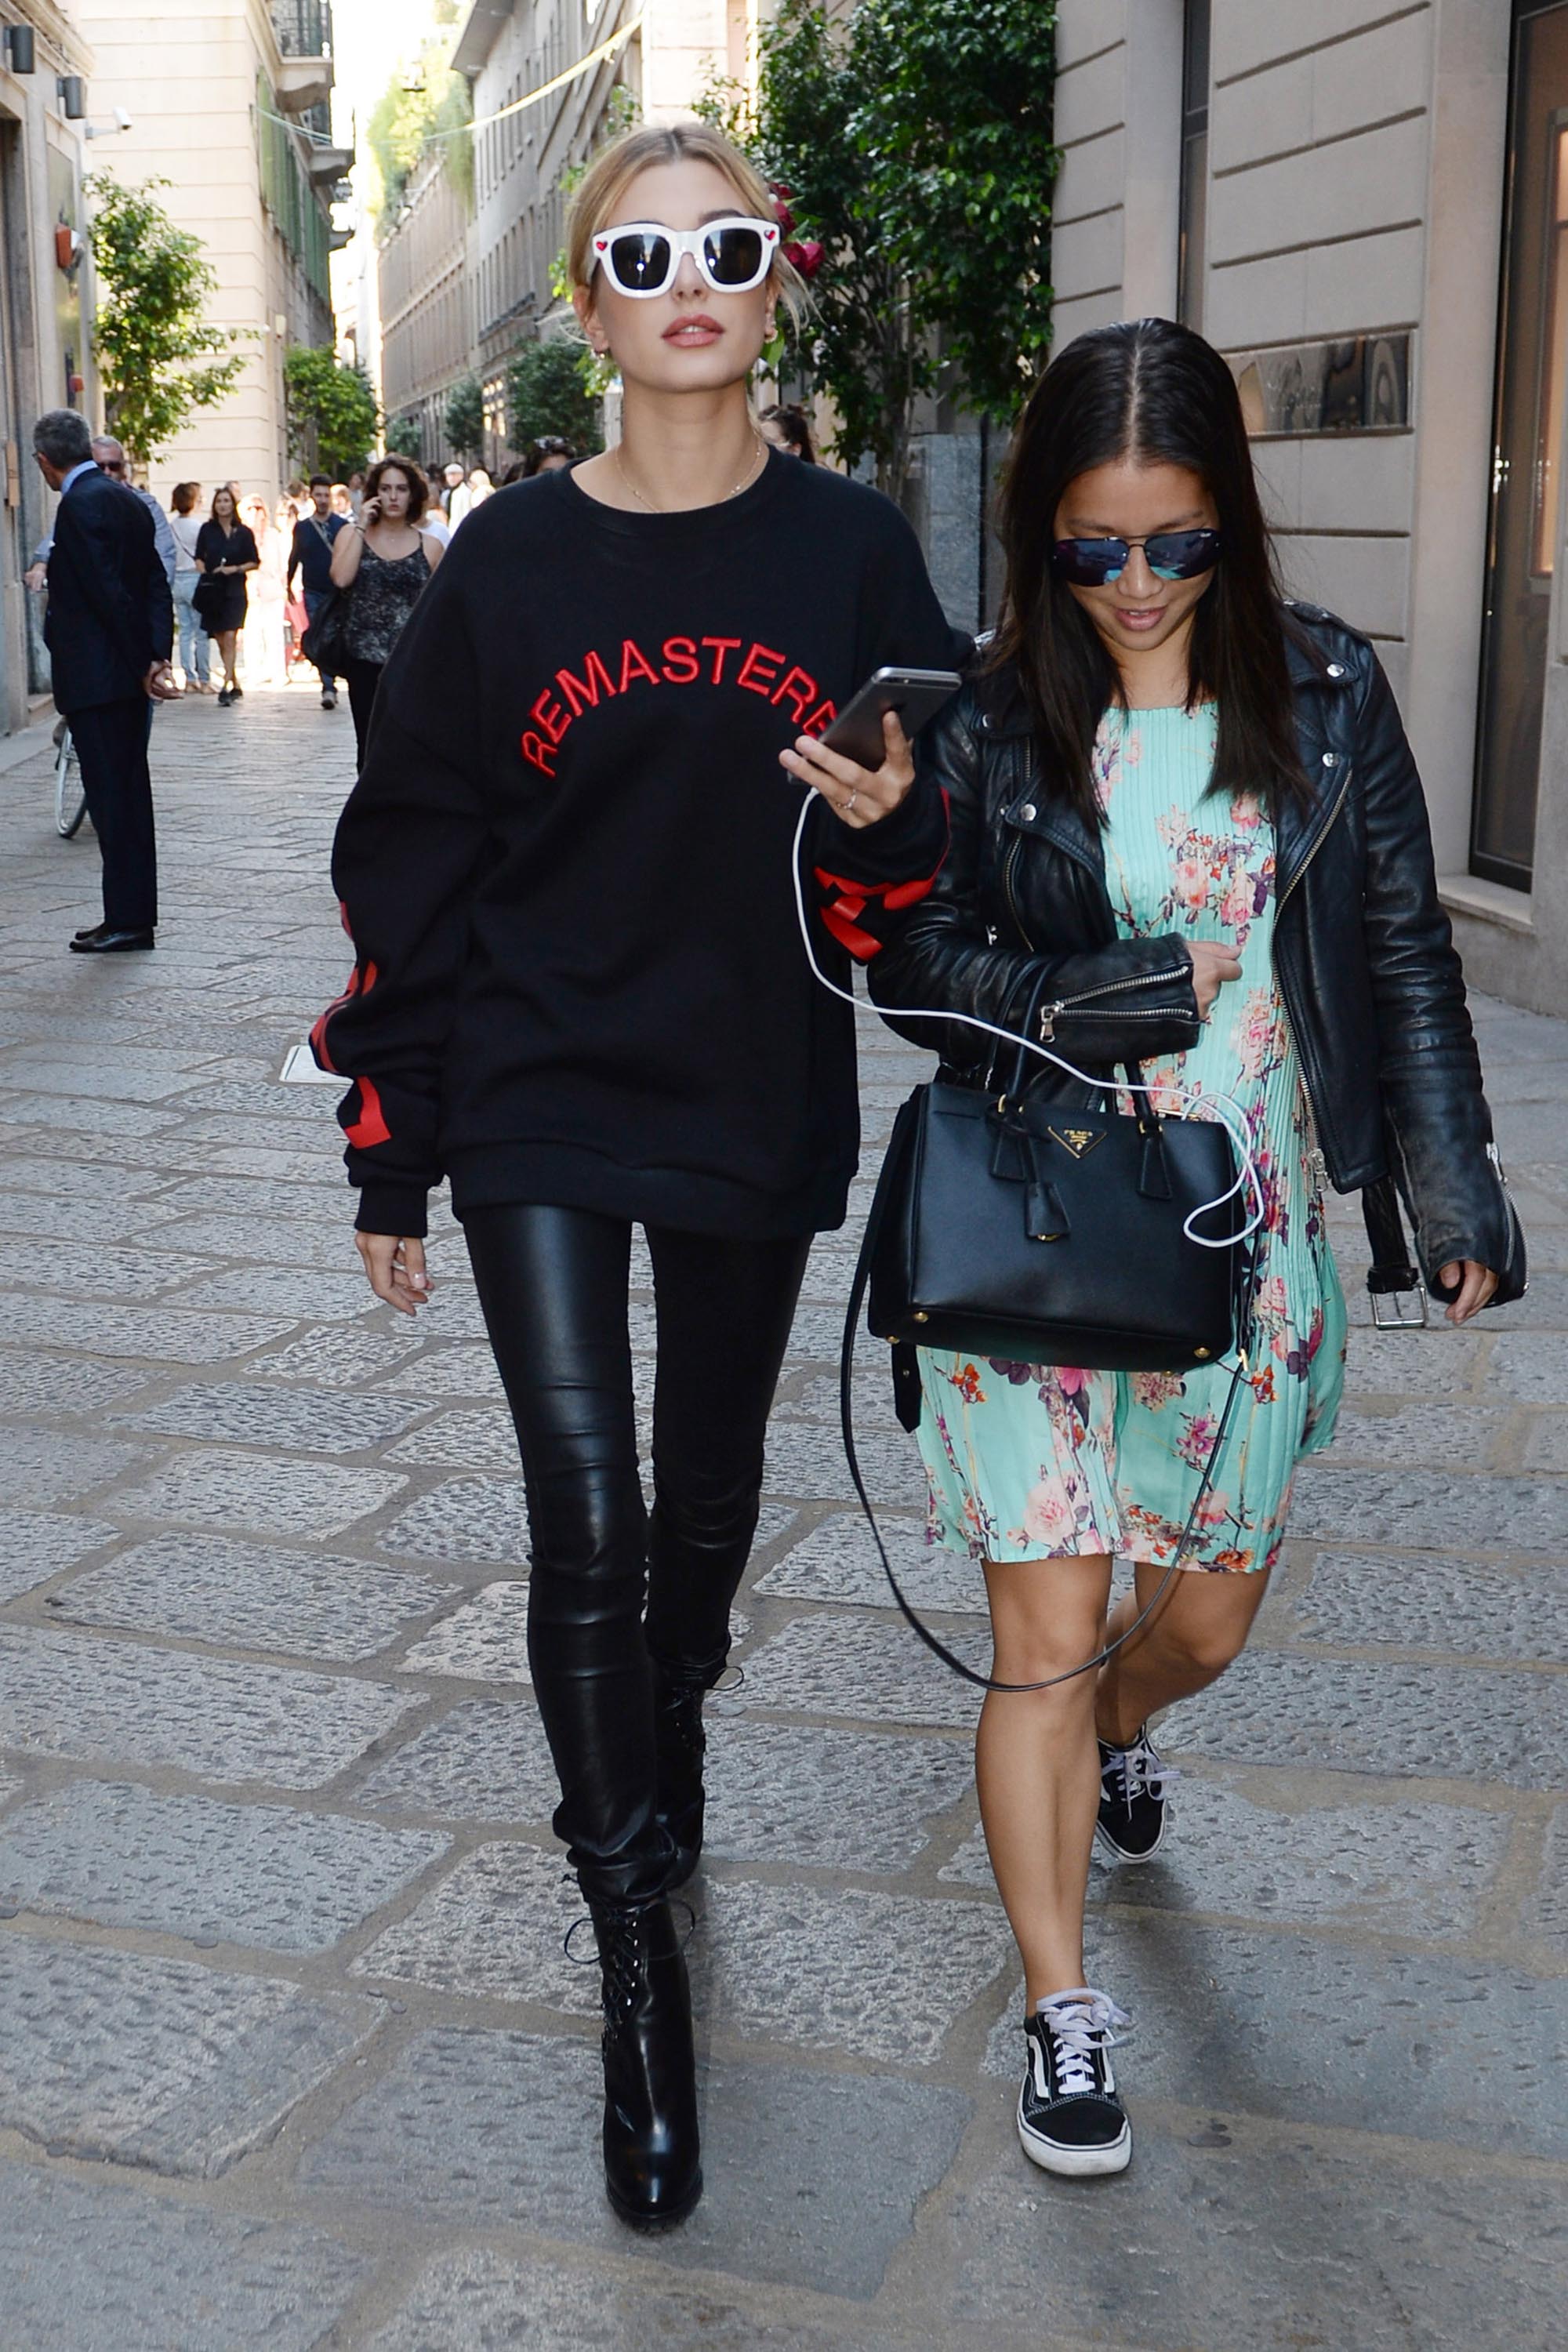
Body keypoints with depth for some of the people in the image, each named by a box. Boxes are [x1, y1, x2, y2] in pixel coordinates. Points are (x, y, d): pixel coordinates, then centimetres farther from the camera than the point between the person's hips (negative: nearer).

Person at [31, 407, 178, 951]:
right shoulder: (128, 501, 13)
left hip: (95, 677, -9)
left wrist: (142, 667, -14)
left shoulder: (81, 504, -15)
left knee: (112, 796, -4)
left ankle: (127, 920, 1)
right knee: (128, 794, 13)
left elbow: (109, 592, -19)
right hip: (128, 677, 9)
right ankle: (134, 916, 20)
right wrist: (158, 655, 2)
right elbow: (156, 584, 9)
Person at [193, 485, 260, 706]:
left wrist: (236, 569, -8)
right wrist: (205, 572, -1)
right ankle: (235, 685, 19)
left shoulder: (244, 532, 2)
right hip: (211, 589, 3)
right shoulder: (207, 530, 7)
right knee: (220, 641, 7)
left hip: (234, 590, -3)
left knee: (230, 638, -16)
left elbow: (255, 562, 7)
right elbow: (199, 557, 16)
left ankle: (226, 686, -20)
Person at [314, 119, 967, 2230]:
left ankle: (665, 1788, 44)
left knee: (709, 1502, 16)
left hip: (756, 1106, 2)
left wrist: (891, 820, -19)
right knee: (588, 1517, -11)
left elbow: (939, 852, 6)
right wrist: (391, 1158, 1)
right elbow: (411, 864, 2)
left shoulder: (852, 552, 0)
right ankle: (639, 1966, 3)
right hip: (542, 1103, -1)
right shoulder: (508, 563, -2)